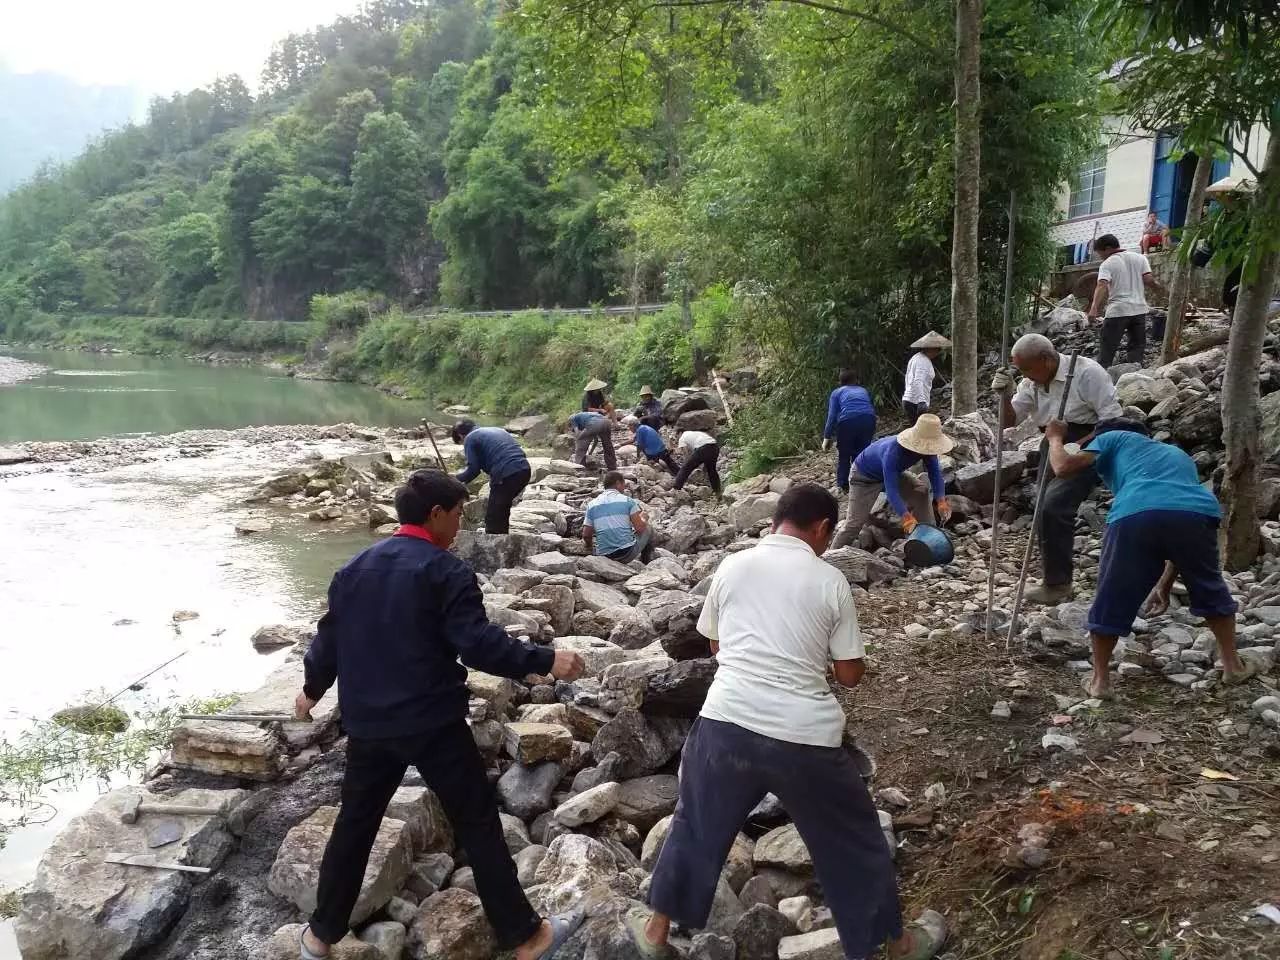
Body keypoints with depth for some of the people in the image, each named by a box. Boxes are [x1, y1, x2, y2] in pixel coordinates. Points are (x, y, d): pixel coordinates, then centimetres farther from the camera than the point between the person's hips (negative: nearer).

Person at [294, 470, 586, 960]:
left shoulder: (353, 569, 9)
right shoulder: (445, 571, -13)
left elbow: (329, 638, 16)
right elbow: (479, 643, -22)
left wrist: (312, 689, 32)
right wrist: (545, 660, -18)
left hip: (367, 724, 6)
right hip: (432, 723, -6)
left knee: (355, 823, 21)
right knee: (478, 824, 3)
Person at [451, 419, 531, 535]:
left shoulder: (470, 439, 6)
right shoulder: (496, 430, 29)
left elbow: (473, 470, -3)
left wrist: (457, 479, 14)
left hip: (506, 475, -8)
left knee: (493, 518, 2)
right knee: (502, 511, 25)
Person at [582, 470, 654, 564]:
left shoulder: (592, 505, 5)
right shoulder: (627, 500, -3)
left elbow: (586, 536, 3)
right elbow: (640, 528, -6)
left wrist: (592, 549, 23)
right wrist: (644, 518, 16)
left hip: (604, 556, 4)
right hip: (627, 554, -4)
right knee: (648, 530, 25)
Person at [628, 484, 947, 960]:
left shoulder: (732, 566, 5)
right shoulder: (831, 581, -1)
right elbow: (850, 674, 4)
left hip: (728, 722, 2)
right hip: (805, 736, -1)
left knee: (697, 825, 23)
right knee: (853, 838, 20)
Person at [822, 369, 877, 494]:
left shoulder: (837, 392, 18)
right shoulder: (863, 390, 31)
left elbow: (832, 416, 7)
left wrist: (827, 438, 8)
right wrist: (872, 432, 46)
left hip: (848, 421, -3)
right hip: (868, 420, 3)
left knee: (843, 455, 12)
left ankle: (843, 486, 13)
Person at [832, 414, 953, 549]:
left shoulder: (926, 448, -23)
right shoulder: (892, 453, -44)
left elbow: (935, 473, -18)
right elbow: (891, 489, -46)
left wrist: (941, 501, -33)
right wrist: (906, 517, -55)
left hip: (894, 472, 7)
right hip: (865, 475, -7)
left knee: (921, 496, -6)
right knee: (856, 521, -13)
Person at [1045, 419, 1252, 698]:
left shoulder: (1113, 438, 31)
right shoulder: (1178, 455, 45)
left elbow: (1064, 467, 14)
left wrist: (1055, 439, 37)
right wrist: (1164, 584, 48)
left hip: (1136, 515, -4)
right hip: (1197, 512, 4)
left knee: (1111, 599, 15)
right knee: (1210, 590, 31)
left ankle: (1100, 679, 22)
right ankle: (1232, 666, 39)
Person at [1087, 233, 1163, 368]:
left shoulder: (1107, 264, -5)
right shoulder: (1140, 258, 9)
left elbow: (1102, 286, -20)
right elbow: (1148, 280, 0)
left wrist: (1094, 308, -30)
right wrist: (1157, 286, 22)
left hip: (1117, 311, -5)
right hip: (1139, 310, 5)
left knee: (1107, 349, 1)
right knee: (1136, 347, 10)